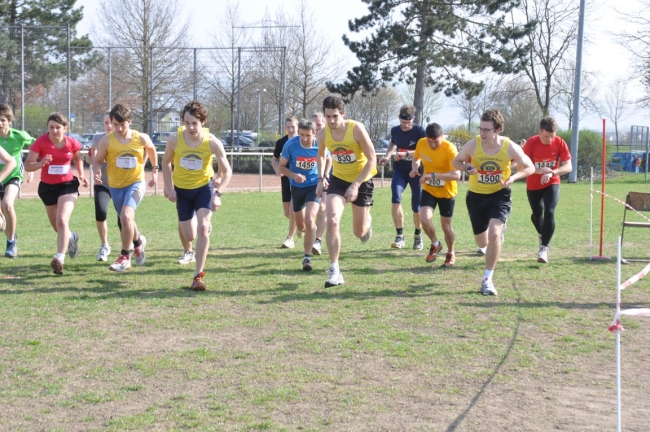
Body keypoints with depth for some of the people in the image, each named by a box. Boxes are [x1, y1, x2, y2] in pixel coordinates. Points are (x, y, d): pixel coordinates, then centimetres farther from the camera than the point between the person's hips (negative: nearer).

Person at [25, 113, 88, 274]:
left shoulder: (72, 143, -8)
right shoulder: (40, 142, -14)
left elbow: (78, 157, 15)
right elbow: (27, 165, -15)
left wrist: (81, 175, 4)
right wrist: (40, 164, -34)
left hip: (68, 185, -2)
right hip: (47, 187, 2)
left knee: (62, 220, -22)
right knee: (57, 226, 16)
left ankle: (60, 259, -26)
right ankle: (71, 237, 51)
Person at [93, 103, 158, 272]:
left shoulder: (141, 138, -8)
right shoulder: (106, 141, -10)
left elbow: (151, 150, 13)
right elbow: (97, 161, -2)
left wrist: (154, 170, 13)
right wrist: (97, 172, -24)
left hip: (136, 183, -3)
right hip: (116, 186, 3)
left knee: (126, 216, -24)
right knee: (126, 220, 18)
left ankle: (125, 257, -12)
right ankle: (139, 241, 51)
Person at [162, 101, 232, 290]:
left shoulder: (212, 142, -21)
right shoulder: (174, 140, -18)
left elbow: (227, 171, -12)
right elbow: (166, 162, 2)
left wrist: (218, 193, -24)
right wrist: (169, 187, -5)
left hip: (204, 187, -1)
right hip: (182, 189, 2)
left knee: (202, 228, -21)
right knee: (189, 236, 4)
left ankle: (199, 275, -12)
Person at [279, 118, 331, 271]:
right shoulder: (290, 145, -19)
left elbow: (327, 160, 6)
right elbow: (282, 166, -8)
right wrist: (294, 175, -27)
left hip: (314, 186, -2)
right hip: (297, 187, 2)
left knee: (309, 220, -22)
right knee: (300, 224, 16)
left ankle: (307, 257, -10)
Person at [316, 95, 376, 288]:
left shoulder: (357, 129, -25)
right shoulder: (322, 134, -13)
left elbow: (372, 159, -20)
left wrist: (356, 185, -27)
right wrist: (321, 178, 0)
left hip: (362, 180, -2)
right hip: (338, 179, 2)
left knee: (359, 232, 8)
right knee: (332, 221, -22)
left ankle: (367, 221, 49)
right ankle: (335, 271, -16)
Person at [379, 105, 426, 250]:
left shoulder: (420, 131, -14)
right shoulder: (395, 131, 0)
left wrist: (406, 154, -36)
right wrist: (387, 156, 4)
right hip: (399, 170, 3)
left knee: (416, 207, 6)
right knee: (395, 199, -20)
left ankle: (418, 235, 31)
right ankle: (400, 236, -15)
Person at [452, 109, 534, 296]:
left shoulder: (510, 148, -16)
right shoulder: (472, 145, -14)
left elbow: (529, 168, -2)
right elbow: (456, 161, 3)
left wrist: (514, 177, -23)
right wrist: (467, 168, -20)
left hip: (499, 195, -2)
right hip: (476, 196, 2)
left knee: (494, 235, -25)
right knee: (482, 242, 14)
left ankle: (487, 279, -12)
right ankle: (498, 233, 55)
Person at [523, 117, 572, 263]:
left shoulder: (560, 143, -16)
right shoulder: (531, 143, -20)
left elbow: (568, 166, -17)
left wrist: (551, 173, -34)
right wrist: (538, 170, -39)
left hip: (552, 184, 0)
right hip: (533, 186, 1)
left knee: (549, 212, -19)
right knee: (537, 214, 16)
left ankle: (544, 248, -14)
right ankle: (542, 234, 49)